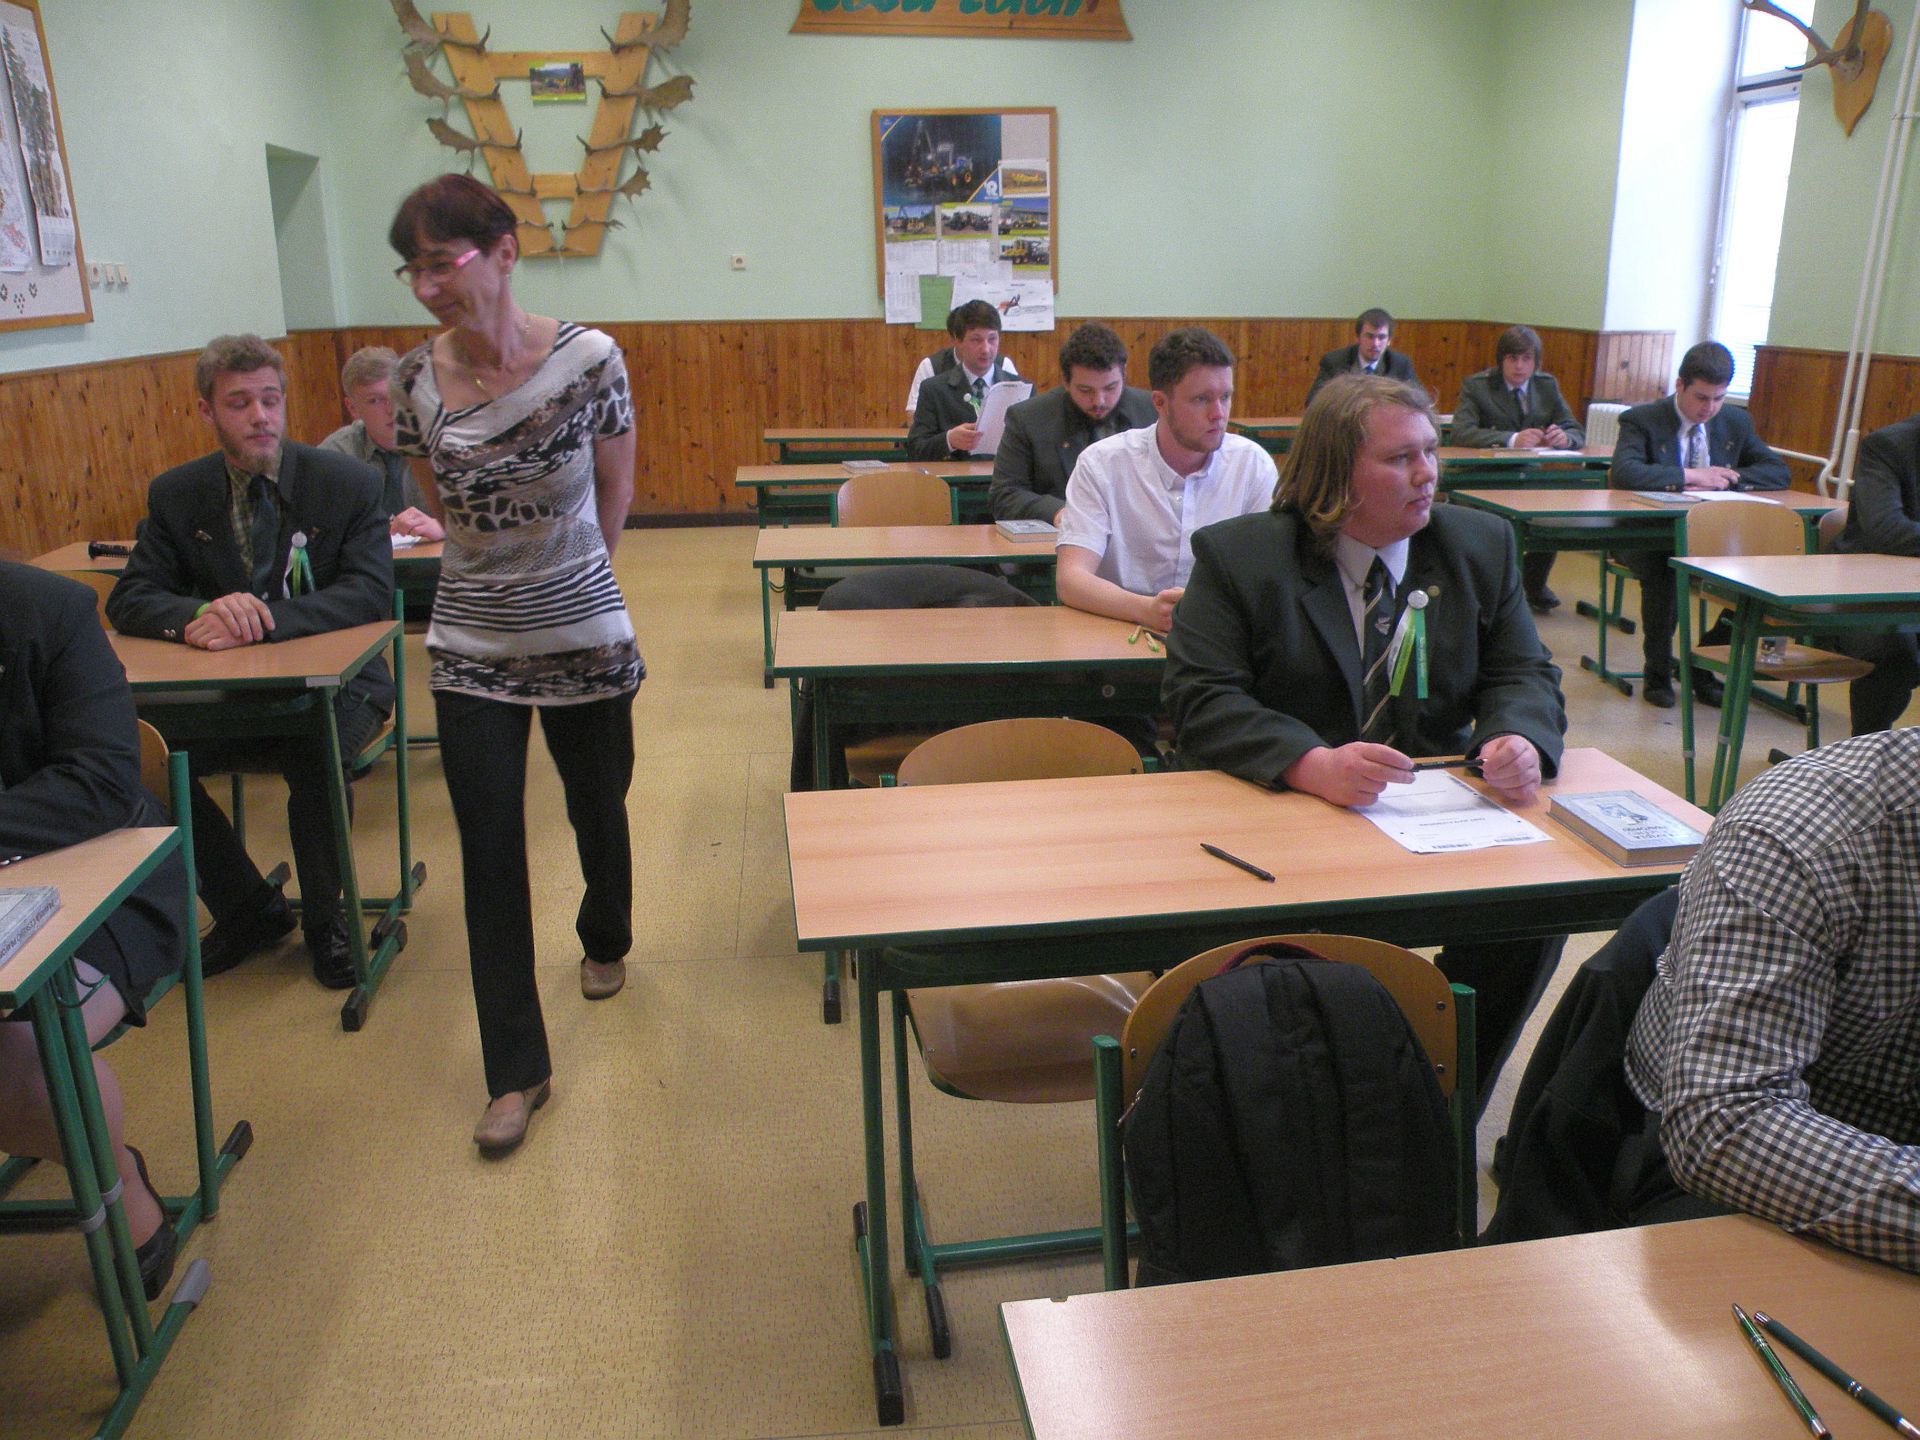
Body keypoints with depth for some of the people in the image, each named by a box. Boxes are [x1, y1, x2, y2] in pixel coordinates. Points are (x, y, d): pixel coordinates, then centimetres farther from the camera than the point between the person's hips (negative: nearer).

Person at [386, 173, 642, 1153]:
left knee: (597, 811, 18)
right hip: (472, 648, 2)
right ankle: (516, 1070, 14)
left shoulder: (587, 360, -12)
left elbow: (614, 497, 2)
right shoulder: (417, 380, -5)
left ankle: (605, 940, 52)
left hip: (585, 639, -1)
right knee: (490, 856, 1)